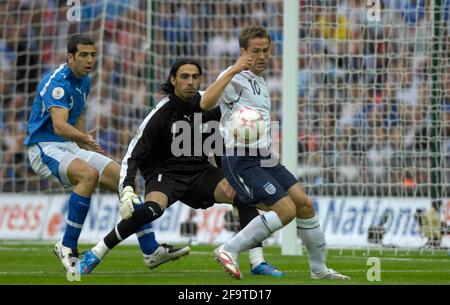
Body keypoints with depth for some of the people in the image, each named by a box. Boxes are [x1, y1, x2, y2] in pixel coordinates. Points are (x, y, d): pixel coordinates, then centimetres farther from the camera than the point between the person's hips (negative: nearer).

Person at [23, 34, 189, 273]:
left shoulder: (84, 82, 10)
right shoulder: (57, 82, -20)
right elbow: (59, 125, -35)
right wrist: (85, 138, -51)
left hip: (70, 147, 9)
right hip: (44, 148, -9)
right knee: (89, 174, -35)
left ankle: (151, 251, 3)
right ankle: (67, 247, -25)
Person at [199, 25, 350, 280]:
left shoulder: (260, 83, 19)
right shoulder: (236, 78, -11)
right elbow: (206, 103, -29)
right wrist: (233, 70, -32)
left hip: (265, 158, 9)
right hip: (242, 160, -9)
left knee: (304, 204, 4)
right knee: (286, 210, -18)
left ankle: (319, 268, 16)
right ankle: (229, 251, -10)